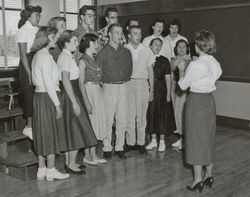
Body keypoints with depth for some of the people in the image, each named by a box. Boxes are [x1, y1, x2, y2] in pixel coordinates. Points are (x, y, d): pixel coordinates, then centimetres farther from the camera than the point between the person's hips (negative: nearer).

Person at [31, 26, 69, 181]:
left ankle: (41, 170, 20)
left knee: (43, 133, 12)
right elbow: (48, 83, -19)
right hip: (48, 97, -9)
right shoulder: (45, 56, -15)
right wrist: (57, 104, -17)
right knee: (51, 133, -1)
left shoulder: (38, 55, 15)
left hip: (39, 96, 9)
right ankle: (51, 170, 8)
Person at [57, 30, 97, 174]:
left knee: (71, 130, 13)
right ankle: (72, 164, 3)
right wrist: (75, 102, -23)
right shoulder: (66, 57, -15)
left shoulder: (68, 56, 14)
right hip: (70, 96, -10)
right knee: (76, 129, -4)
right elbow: (66, 81, -22)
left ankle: (69, 161, 22)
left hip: (71, 93, 10)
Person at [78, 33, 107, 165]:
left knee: (96, 123, 9)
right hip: (88, 92, -8)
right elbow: (81, 82, -14)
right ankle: (87, 156, 10)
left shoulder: (94, 60, 13)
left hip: (98, 93, 8)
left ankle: (93, 154, 17)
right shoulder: (83, 60, -10)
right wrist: (86, 101, -19)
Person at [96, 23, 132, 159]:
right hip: (109, 87, -3)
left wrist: (124, 80, 9)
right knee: (107, 120, -2)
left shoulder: (126, 52, 11)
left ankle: (120, 147, 14)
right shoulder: (103, 52, 0)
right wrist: (106, 81, -2)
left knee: (122, 120, 3)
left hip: (123, 87, 3)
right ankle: (107, 148, 8)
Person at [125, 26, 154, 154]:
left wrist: (151, 89, 8)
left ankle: (140, 142, 11)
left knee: (142, 114, 3)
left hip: (143, 83, 2)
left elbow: (150, 71, 11)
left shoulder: (146, 51, 8)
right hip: (128, 83, -2)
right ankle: (130, 142, 8)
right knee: (129, 114, -1)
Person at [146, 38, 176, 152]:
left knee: (162, 115, 1)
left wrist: (168, 94, -6)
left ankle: (162, 141, 12)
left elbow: (167, 78, -1)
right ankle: (153, 140, 19)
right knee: (151, 114, 7)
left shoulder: (164, 60, 1)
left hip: (161, 90, -2)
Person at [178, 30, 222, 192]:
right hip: (210, 100, 7)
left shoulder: (195, 64, -17)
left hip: (196, 101, -6)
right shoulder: (216, 64, 2)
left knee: (195, 138, 2)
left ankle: (198, 179, 7)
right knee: (209, 137, 15)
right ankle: (209, 175, 26)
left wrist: (181, 72, 10)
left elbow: (183, 86, -10)